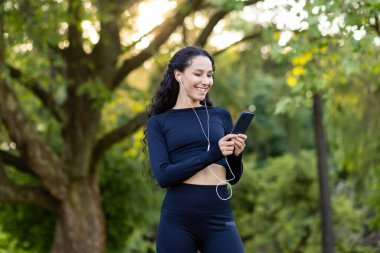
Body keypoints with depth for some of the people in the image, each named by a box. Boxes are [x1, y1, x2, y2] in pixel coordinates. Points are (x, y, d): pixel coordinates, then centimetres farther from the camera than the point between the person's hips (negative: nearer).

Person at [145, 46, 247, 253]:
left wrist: (236, 155, -7)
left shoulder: (221, 116, 13)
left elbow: (233, 177, 14)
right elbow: (163, 175, -8)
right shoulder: (159, 122, 5)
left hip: (220, 219, 2)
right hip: (177, 220, -2)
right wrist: (212, 154, -17)